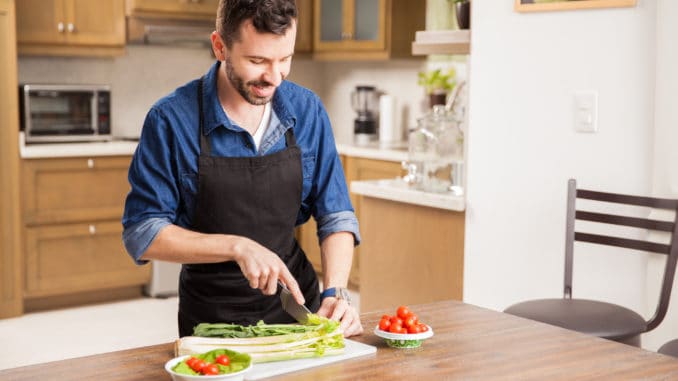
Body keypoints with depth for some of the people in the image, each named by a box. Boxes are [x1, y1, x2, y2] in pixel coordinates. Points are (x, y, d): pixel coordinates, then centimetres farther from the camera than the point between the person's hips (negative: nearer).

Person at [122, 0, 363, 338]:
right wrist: (238, 247, -22)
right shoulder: (170, 120, -13)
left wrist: (335, 292, -15)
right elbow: (142, 235, -12)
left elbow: (335, 217, 1)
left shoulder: (307, 111, -3)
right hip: (210, 318, -2)